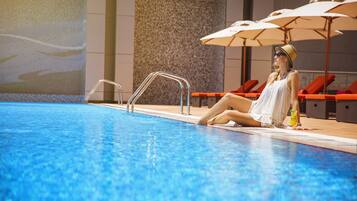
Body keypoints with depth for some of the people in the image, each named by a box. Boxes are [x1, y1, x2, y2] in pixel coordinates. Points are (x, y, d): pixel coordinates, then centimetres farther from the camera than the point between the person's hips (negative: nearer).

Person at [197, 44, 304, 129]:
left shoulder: (293, 75, -10)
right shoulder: (272, 76, 12)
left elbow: (294, 101, -14)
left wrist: (297, 124, -20)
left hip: (268, 119, -8)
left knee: (228, 114, -20)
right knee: (228, 97, 0)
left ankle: (209, 122, 9)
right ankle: (200, 122, 5)